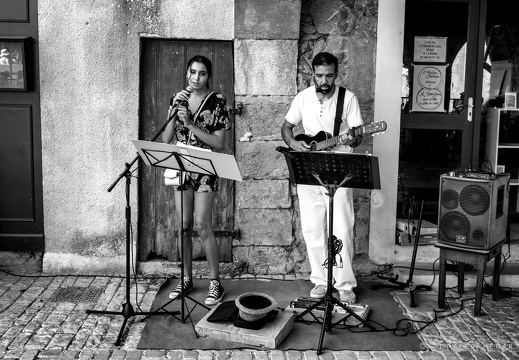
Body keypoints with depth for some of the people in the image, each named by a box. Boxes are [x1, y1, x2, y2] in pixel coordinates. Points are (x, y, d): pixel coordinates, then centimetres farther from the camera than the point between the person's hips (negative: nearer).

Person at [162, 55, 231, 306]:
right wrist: (176, 110, -10)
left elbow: (219, 143, -10)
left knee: (202, 225, -10)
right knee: (184, 226, 8)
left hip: (205, 170, -4)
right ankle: (186, 279, 22)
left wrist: (190, 124, -18)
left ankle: (216, 282, 4)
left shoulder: (217, 102, -4)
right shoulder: (179, 100, 8)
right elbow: (166, 139, 1)